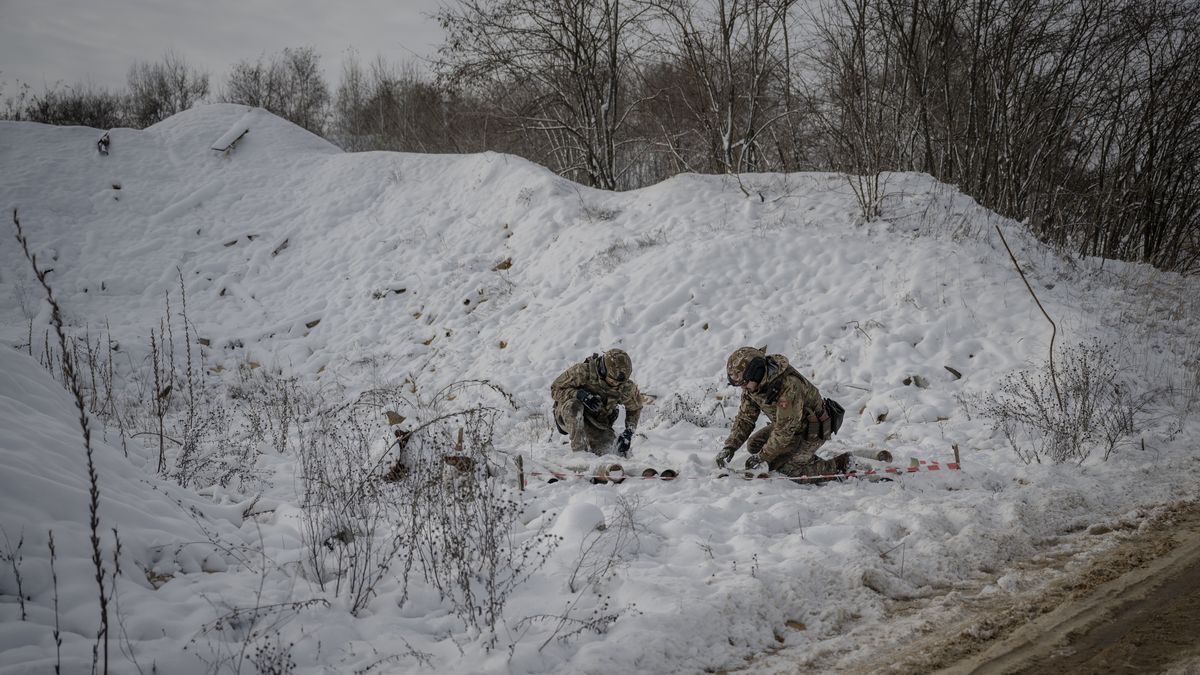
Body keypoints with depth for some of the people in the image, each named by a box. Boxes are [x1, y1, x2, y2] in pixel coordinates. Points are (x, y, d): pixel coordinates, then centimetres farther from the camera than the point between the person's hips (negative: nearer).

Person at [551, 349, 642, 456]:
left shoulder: (625, 387, -13)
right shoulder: (583, 372, -25)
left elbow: (635, 408, 7)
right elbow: (555, 389, -18)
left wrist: (629, 432, -8)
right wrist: (579, 394, -35)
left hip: (597, 423, 3)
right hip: (568, 415, -3)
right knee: (574, 405, -38)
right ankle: (579, 450, -30)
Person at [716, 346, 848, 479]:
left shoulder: (789, 385, -36)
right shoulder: (753, 385, -9)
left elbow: (785, 429, -31)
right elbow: (745, 418, 0)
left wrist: (763, 456, -25)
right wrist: (730, 446, -12)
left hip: (811, 432, -9)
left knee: (777, 464, -19)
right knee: (754, 445, 2)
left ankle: (835, 467, -7)